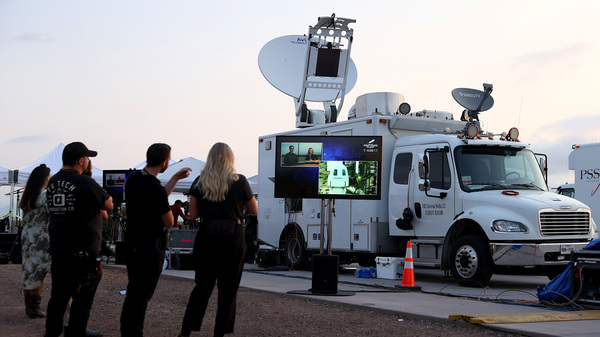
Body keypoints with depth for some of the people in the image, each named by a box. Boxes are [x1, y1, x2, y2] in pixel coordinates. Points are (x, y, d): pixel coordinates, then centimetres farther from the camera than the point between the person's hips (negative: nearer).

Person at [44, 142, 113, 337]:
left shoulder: (52, 183, 6)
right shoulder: (85, 183, -15)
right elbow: (109, 205, -5)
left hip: (57, 250, 7)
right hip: (83, 253, -7)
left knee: (58, 298, 17)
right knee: (82, 301, 2)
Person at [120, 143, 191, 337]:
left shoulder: (132, 179, 2)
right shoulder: (156, 189, -23)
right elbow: (169, 222, -13)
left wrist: (175, 179, 17)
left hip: (131, 246, 8)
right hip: (150, 249, -8)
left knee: (133, 292, 19)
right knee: (141, 297, 1)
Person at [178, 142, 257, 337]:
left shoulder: (199, 182, 1)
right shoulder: (240, 182, -5)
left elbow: (192, 214, 3)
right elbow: (253, 210, 6)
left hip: (206, 238, 3)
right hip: (233, 239, -2)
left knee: (202, 288, 15)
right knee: (228, 291, 8)